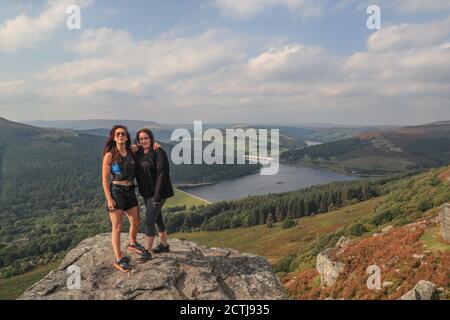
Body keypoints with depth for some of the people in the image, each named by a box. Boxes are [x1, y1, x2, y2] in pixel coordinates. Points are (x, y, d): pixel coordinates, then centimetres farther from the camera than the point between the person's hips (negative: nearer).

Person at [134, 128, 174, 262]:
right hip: (147, 193, 8)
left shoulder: (158, 153, -17)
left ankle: (147, 252, 7)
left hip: (157, 193, -8)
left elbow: (162, 174, -21)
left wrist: (157, 196, -23)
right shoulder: (139, 153, 6)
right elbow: (137, 172, 12)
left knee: (148, 221, -6)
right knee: (157, 218, 18)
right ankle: (164, 245, 33)